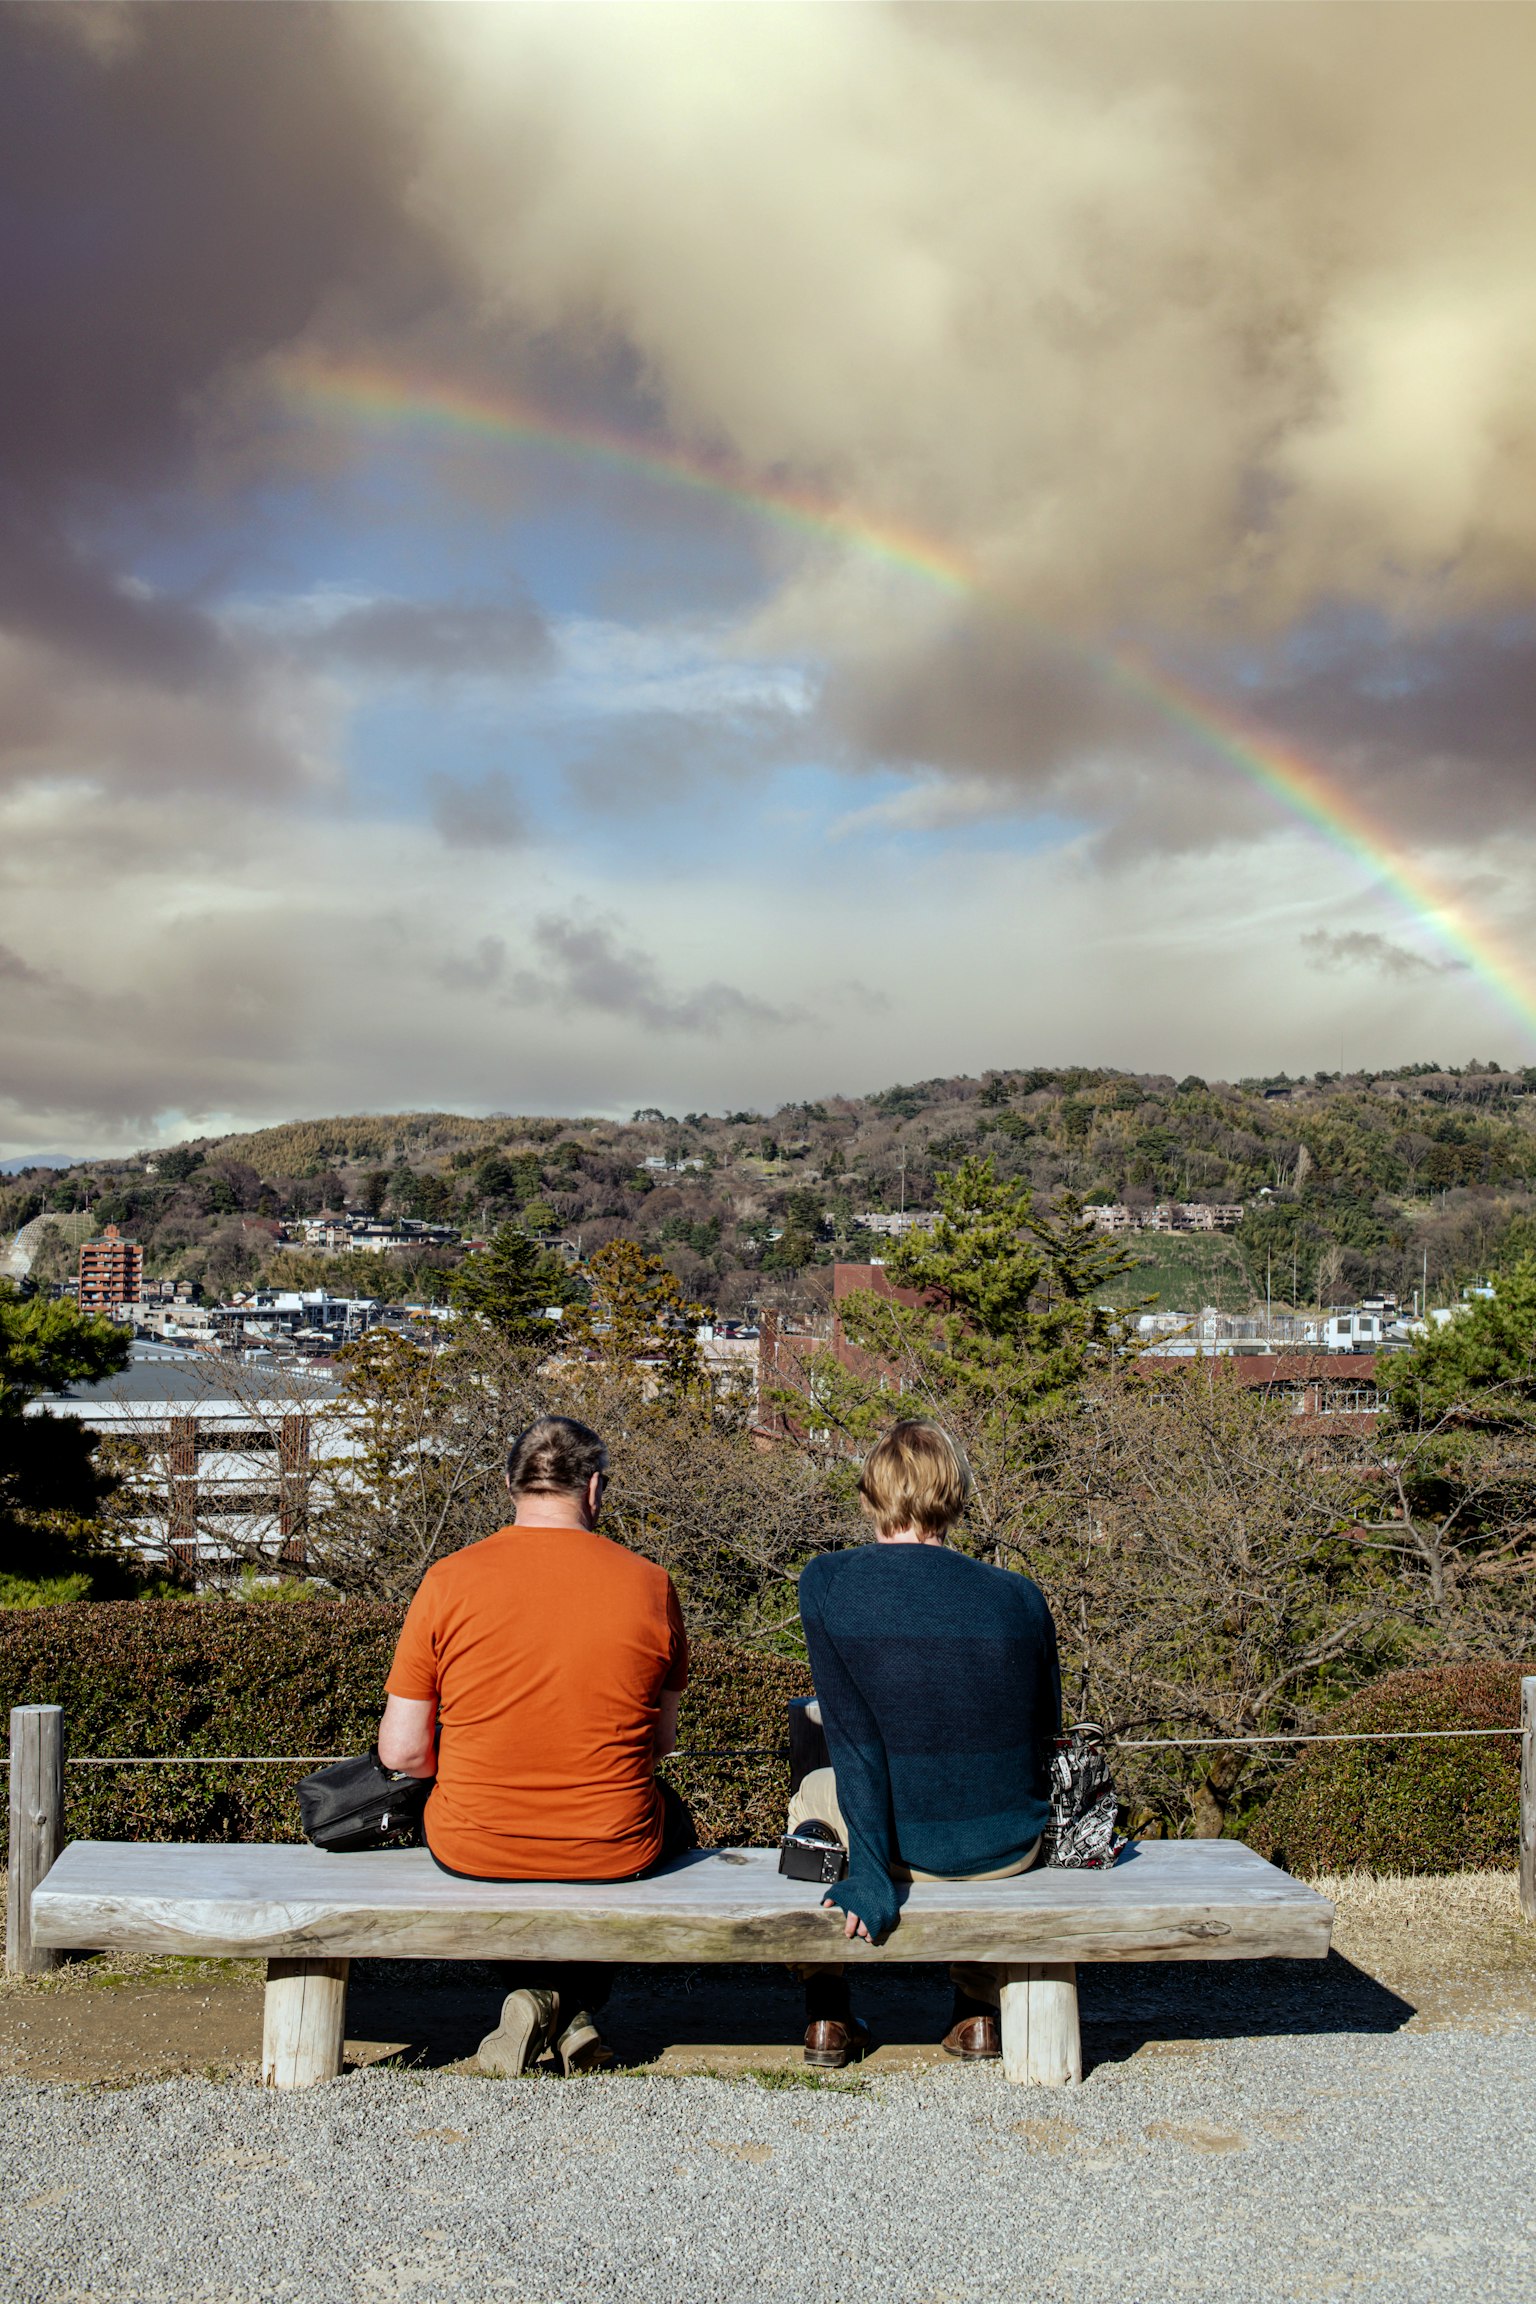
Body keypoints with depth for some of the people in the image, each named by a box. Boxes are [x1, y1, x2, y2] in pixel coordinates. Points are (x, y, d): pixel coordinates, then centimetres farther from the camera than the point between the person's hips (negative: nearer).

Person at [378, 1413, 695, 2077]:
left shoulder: (448, 1580, -10)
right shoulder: (649, 1583, -7)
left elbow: (402, 1752, -7)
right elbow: (661, 1741, 5)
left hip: (473, 1847, 0)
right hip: (615, 1851, 0)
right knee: (672, 1817, 34)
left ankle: (531, 1991, 18)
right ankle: (575, 2006, 20)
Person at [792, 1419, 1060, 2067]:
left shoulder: (827, 1582, -11)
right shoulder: (1019, 1596, -6)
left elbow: (852, 1741, -14)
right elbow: (1045, 1728, 7)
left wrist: (870, 1873, -11)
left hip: (907, 1841, -1)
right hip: (1011, 1844, 1)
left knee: (813, 1793, 34)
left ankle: (827, 2015, 34)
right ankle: (979, 2010, 38)